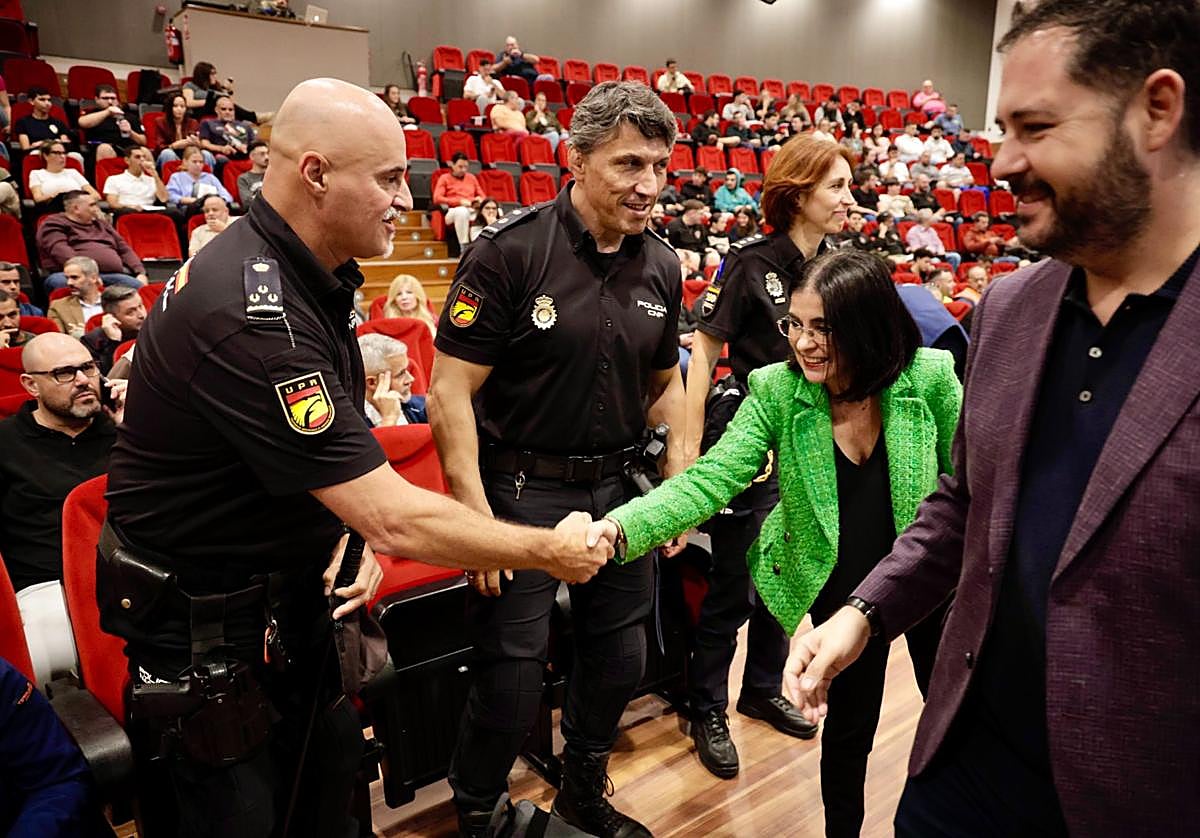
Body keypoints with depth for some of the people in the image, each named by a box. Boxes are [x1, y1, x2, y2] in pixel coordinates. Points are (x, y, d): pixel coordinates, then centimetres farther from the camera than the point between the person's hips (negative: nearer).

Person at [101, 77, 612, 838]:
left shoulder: (315, 271, -2)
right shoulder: (249, 316, -33)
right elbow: (396, 521, -32)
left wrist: (357, 525, -8)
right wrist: (551, 552, -21)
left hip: (292, 584, 8)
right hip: (201, 612, -7)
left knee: (332, 775, 17)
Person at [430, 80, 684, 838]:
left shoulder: (662, 267, 3)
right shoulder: (509, 253, -14)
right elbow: (450, 393, -15)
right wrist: (477, 515, -19)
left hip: (620, 487, 6)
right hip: (522, 488, -5)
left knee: (620, 657, 17)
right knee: (512, 675, 3)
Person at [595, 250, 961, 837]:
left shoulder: (929, 376, -20)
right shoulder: (776, 391, -20)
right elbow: (709, 480, -27)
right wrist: (619, 527, -41)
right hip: (840, 586, 0)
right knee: (849, 725, 16)